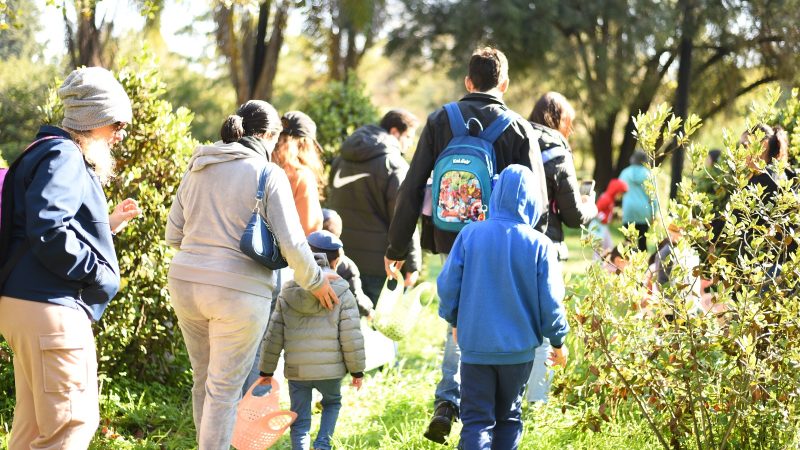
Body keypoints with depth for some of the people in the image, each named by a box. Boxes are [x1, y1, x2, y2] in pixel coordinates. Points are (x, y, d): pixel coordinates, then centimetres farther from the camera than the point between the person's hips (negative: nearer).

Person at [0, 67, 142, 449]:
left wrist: (108, 224, 16)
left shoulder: (56, 155, 21)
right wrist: (98, 272, -16)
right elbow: (48, 232, -25)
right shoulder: (63, 157, -12)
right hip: (49, 307, -11)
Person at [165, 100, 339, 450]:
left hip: (185, 283, 6)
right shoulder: (269, 174, -6)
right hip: (238, 291, -6)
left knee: (203, 379, 18)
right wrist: (315, 282, 5)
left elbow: (173, 234, 14)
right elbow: (291, 243, -10)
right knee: (224, 388, 1)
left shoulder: (197, 168, 11)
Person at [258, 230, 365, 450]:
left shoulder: (287, 294, 3)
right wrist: (357, 370, 4)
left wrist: (267, 369, 13)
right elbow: (351, 337, -7)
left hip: (296, 371, 1)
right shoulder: (343, 294, -5)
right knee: (332, 402, 25)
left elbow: (273, 335, 4)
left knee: (300, 420, 11)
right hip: (330, 369, -1)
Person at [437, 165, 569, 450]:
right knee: (509, 416, 17)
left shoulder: (470, 234, -8)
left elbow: (447, 286, -3)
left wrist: (454, 321, 16)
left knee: (476, 419, 4)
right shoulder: (540, 245, -11)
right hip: (519, 348, 0)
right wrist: (558, 341, 9)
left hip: (475, 344, 0)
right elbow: (550, 302, -7)